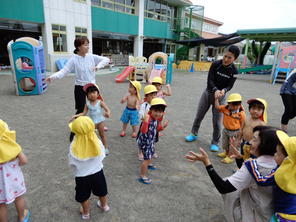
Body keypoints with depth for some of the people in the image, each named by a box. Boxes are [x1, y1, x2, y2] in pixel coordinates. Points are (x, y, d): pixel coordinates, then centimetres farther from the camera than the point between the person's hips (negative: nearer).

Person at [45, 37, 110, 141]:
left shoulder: (91, 57, -1)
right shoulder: (74, 59, -11)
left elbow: (106, 59, 0)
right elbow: (64, 70, -18)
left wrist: (98, 66, -18)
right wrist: (53, 76, -35)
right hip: (80, 88, -5)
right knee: (80, 111, -3)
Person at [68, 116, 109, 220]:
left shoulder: (73, 147, -26)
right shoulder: (97, 142, -22)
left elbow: (72, 163, -12)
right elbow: (102, 156, -8)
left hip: (82, 176, -1)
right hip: (97, 172, 2)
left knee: (84, 197, 25)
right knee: (101, 192, 29)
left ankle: (86, 213, 49)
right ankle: (104, 206, 54)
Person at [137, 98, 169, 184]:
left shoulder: (156, 119, -5)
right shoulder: (148, 119, -33)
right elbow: (143, 131, -44)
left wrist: (162, 126, -1)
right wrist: (145, 122, -58)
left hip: (151, 140, 9)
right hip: (144, 141, -9)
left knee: (151, 153, 32)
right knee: (147, 158, -4)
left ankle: (149, 164, 63)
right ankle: (143, 177, 12)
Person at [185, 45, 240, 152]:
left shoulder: (234, 71, -12)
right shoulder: (215, 64, -14)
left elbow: (230, 85, -10)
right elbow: (210, 80, -17)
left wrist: (223, 90, -33)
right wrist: (215, 90, -35)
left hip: (220, 96, -1)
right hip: (208, 92, 1)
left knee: (217, 121, 0)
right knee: (199, 116, 12)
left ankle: (215, 143, 19)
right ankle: (194, 134, 35)